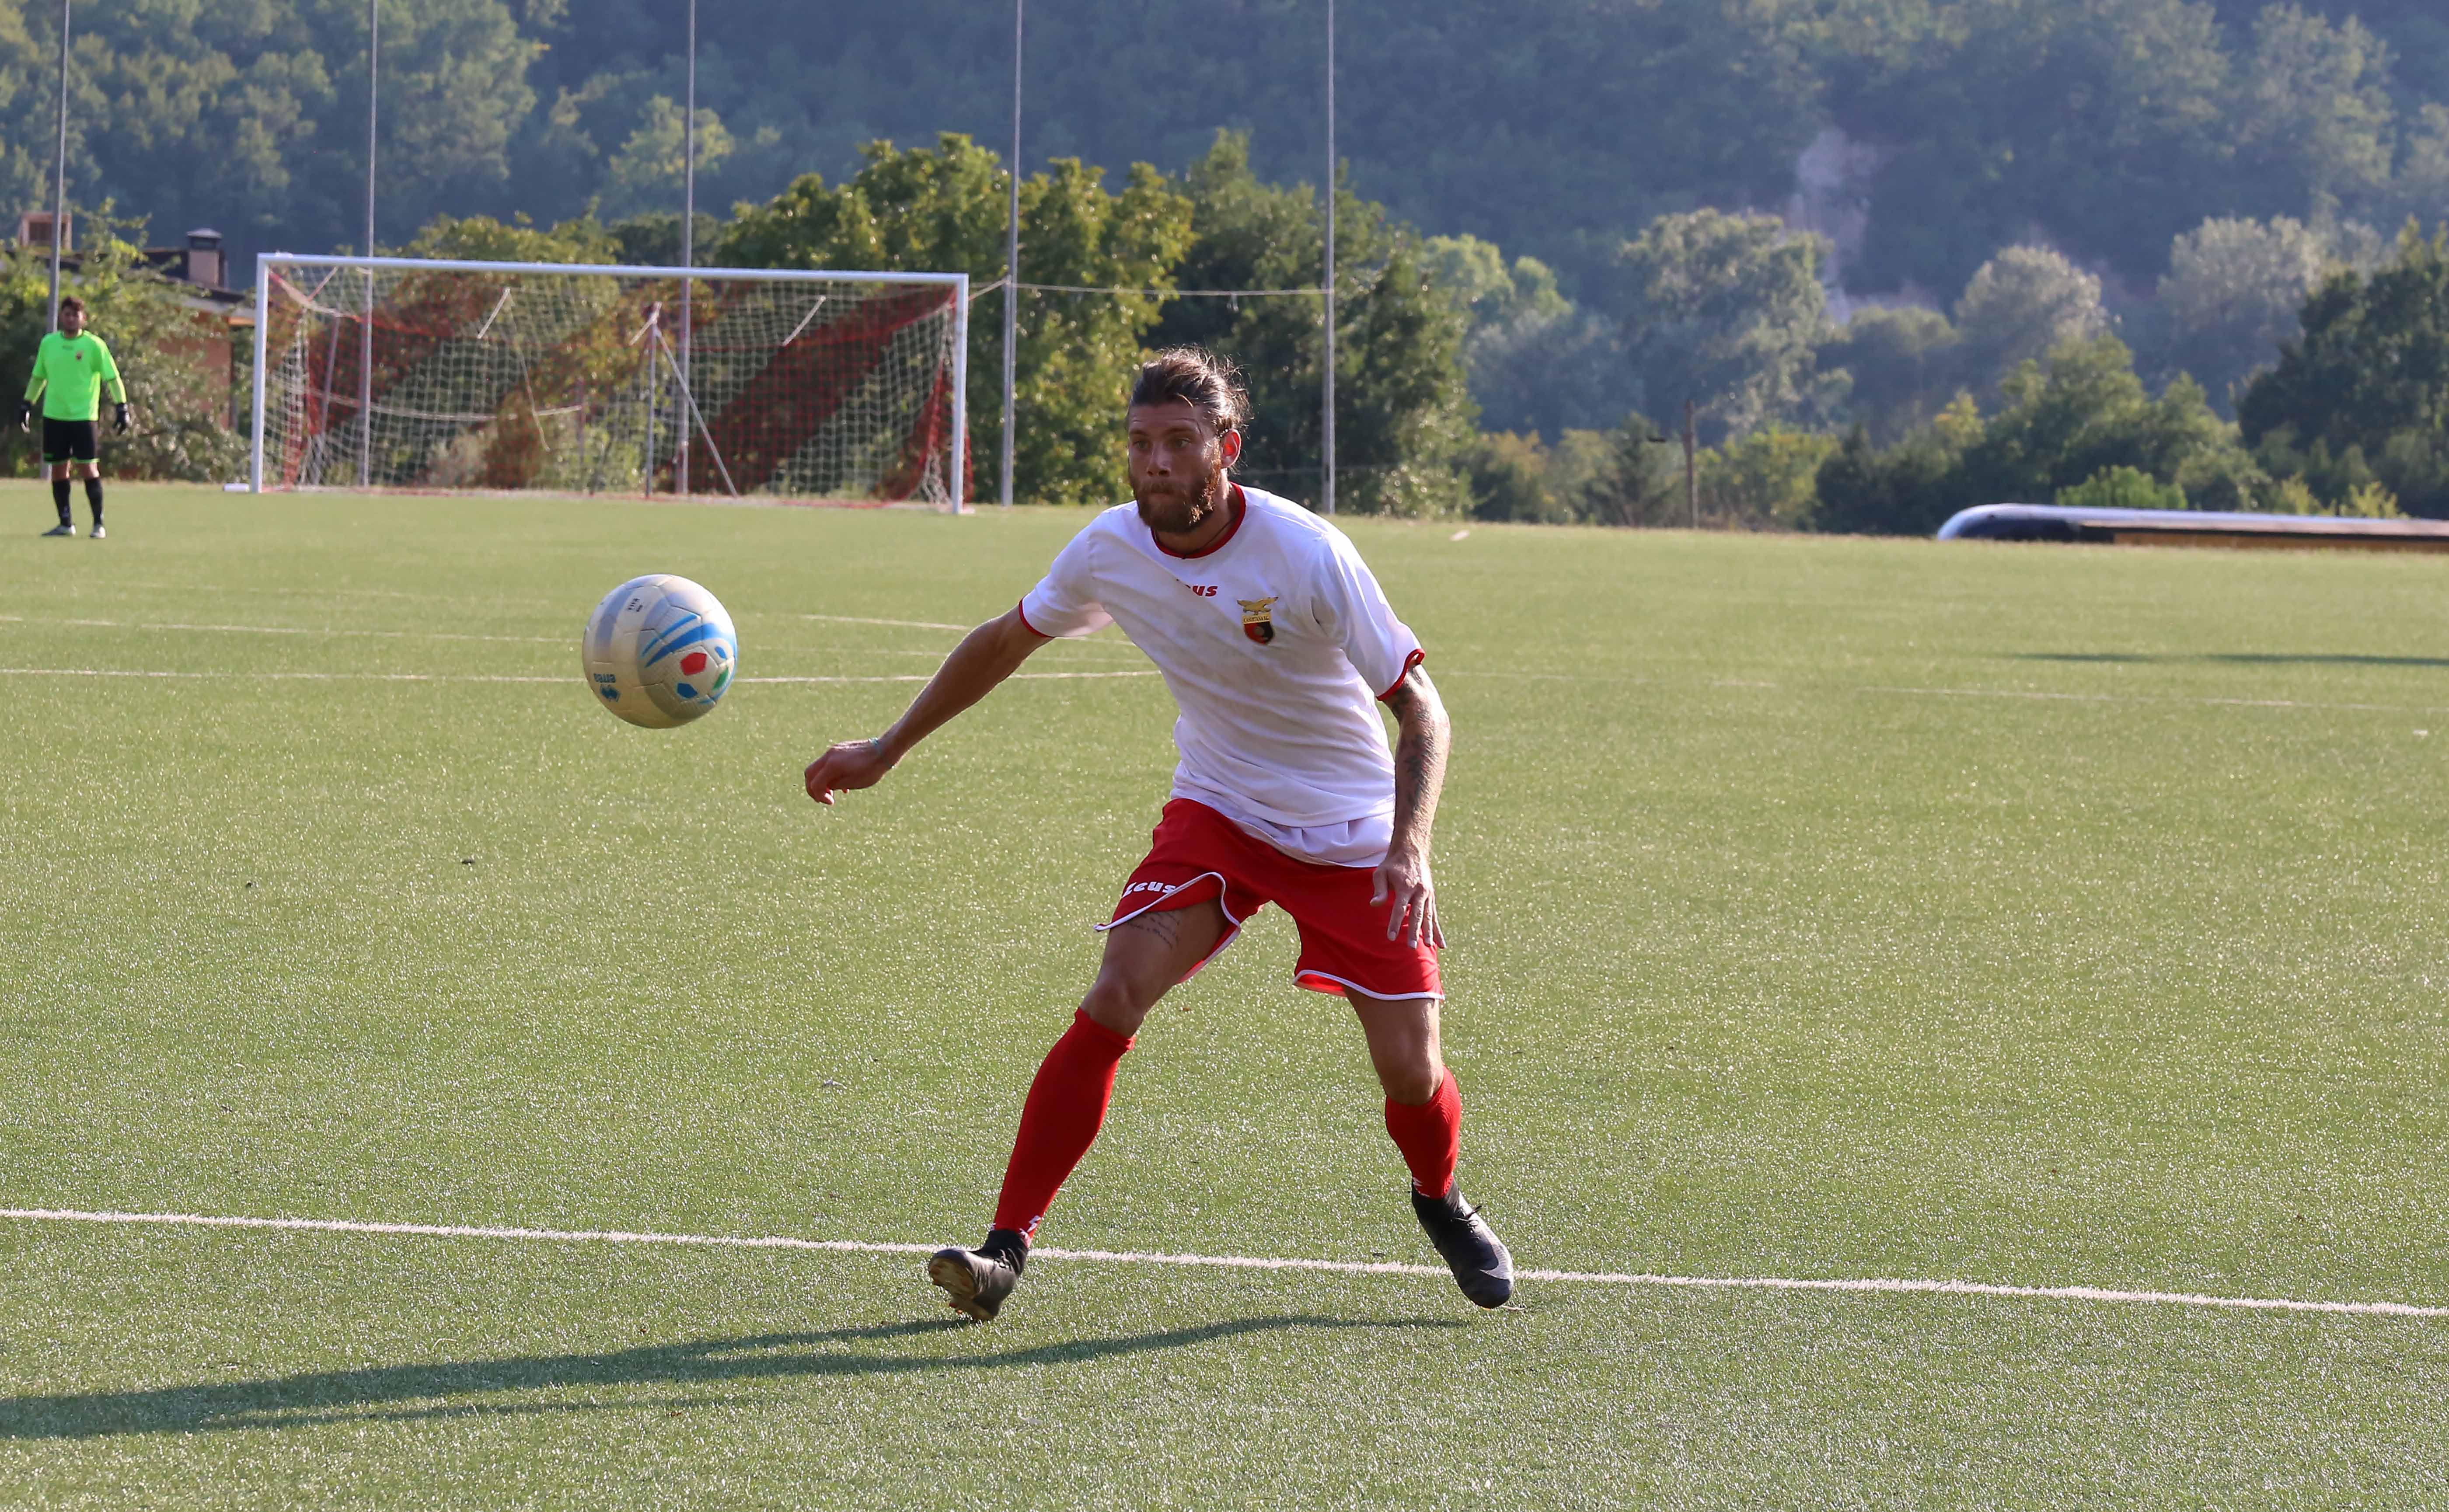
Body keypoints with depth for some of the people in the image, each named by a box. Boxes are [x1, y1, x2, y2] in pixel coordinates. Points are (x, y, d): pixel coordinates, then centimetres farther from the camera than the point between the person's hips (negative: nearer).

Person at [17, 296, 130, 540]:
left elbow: (112, 378, -1)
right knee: (58, 470, 5)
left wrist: (122, 407, -7)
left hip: (83, 416, -4)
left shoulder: (94, 345, -4)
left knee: (89, 469, -8)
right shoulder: (48, 343, 7)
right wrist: (26, 404, 17)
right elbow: (38, 377, 19)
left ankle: (99, 524, 0)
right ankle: (66, 524, 15)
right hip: (54, 416, 4)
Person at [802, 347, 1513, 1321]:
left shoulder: (1307, 555, -24)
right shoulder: (1111, 549, -12)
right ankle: (1008, 1246, -17)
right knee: (1115, 1000, -20)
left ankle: (1440, 1201, 32)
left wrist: (1410, 846, -35)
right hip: (1217, 812, 2)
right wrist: (884, 752, 12)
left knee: (1409, 1071, -4)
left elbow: (1418, 706, -19)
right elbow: (1006, 641, 8)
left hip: (1352, 831, -2)